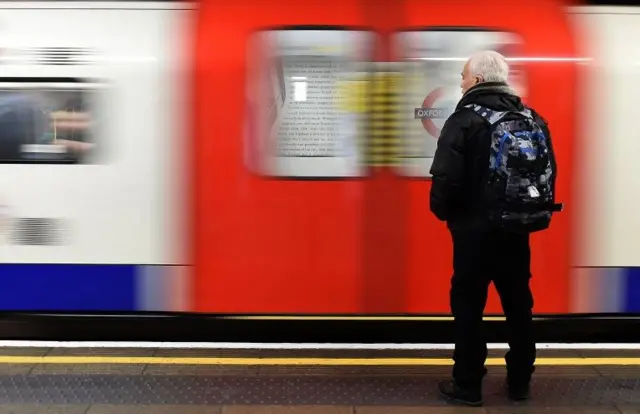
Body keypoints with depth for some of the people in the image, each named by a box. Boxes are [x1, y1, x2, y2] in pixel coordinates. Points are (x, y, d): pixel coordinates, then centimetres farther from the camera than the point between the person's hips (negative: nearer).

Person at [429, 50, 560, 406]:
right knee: (519, 304, 15)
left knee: (469, 305, 4)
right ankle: (520, 382, 24)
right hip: (518, 229, 6)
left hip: (476, 229, -6)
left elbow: (446, 177, -19)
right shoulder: (533, 120, 8)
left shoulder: (465, 119, -12)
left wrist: (443, 211, -1)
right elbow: (549, 172, 10)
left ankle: (468, 385, 10)